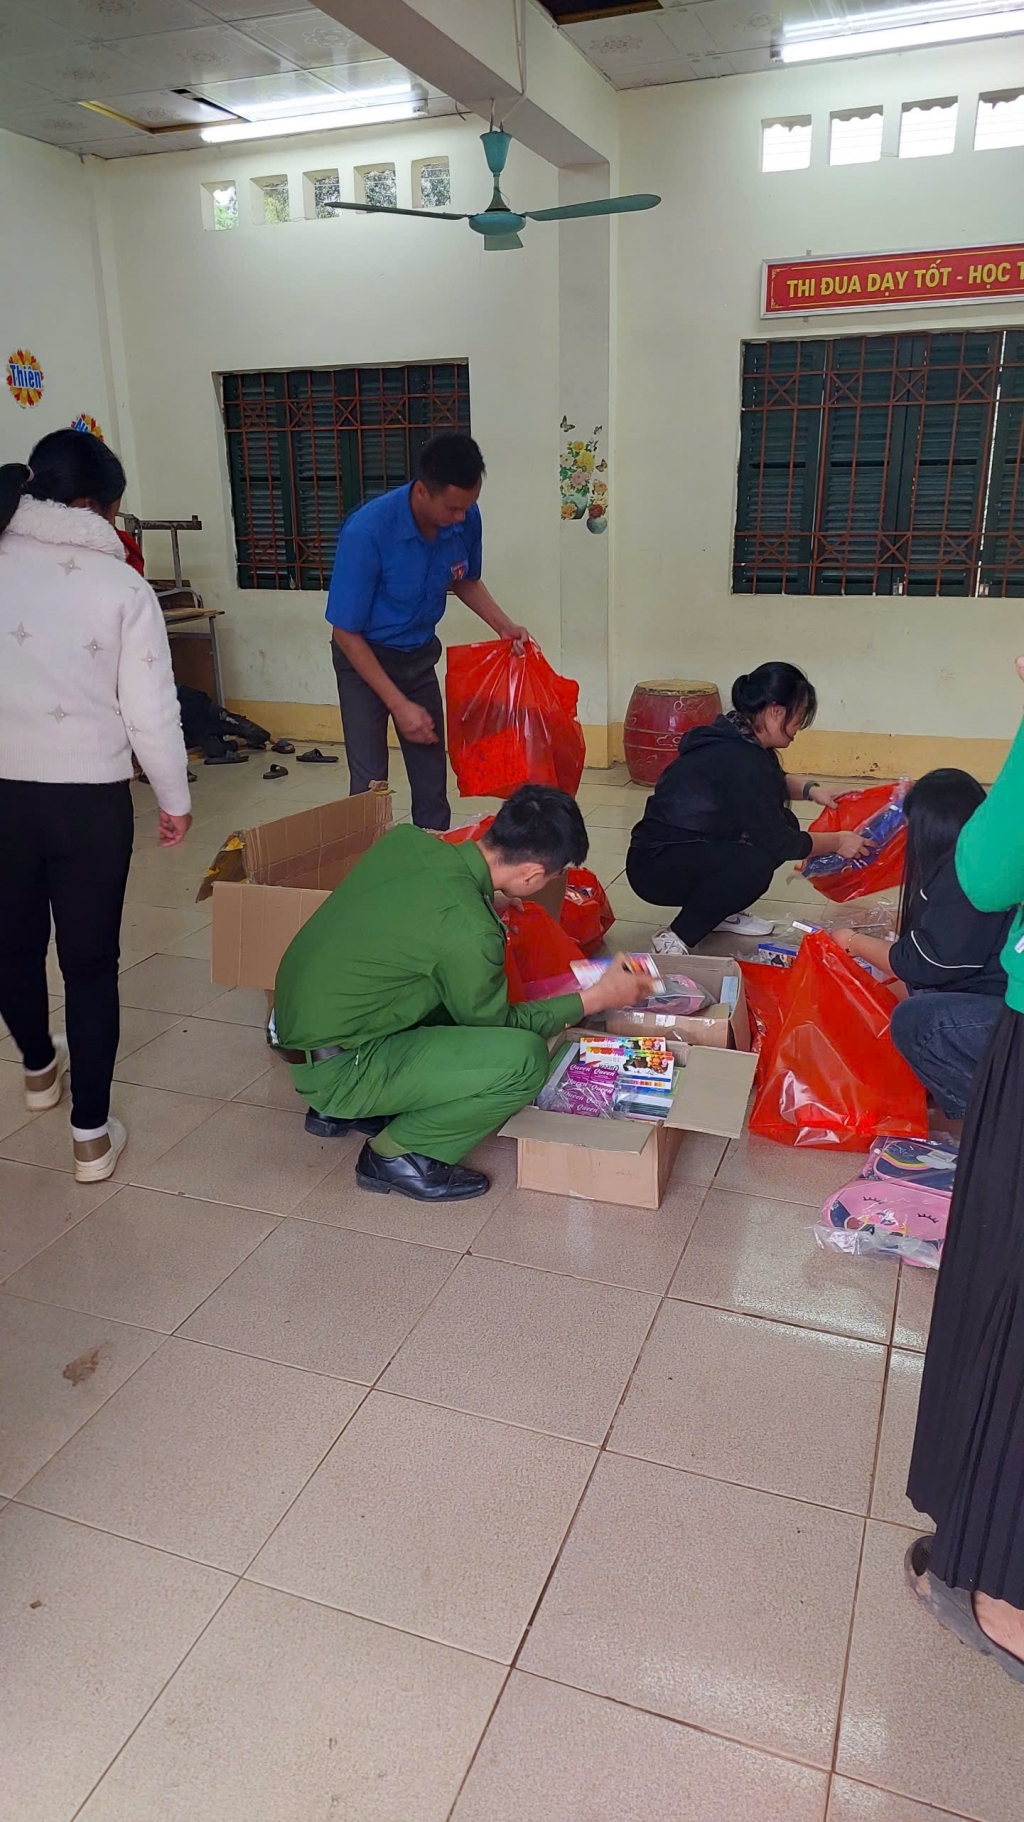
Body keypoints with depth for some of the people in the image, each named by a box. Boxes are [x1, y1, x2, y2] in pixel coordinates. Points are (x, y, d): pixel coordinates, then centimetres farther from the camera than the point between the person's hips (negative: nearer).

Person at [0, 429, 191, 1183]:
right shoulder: (121, 585, -8)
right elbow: (151, 711, -9)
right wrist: (176, 798, 5)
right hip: (89, 798, -2)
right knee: (90, 961, 8)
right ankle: (92, 1133, 15)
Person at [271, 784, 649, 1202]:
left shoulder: (405, 838, -5)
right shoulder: (470, 932, -25)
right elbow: (496, 1025, -5)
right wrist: (596, 998, 0)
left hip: (296, 1020, 8)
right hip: (333, 1068, -8)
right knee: (523, 1059, -17)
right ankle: (396, 1152, 3)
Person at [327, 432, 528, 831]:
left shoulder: (465, 519, -15)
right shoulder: (367, 531, -30)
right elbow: (346, 633, -22)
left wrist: (503, 625, -6)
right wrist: (399, 704, -23)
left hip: (419, 656, 5)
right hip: (365, 658, -4)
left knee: (432, 780, 6)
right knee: (370, 785, -8)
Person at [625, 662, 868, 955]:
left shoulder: (737, 739, 3)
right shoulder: (740, 759, -25)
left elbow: (773, 780, 27)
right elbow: (778, 841, -18)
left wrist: (810, 789, 11)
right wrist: (837, 842, -5)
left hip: (686, 849, 10)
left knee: (785, 823, 6)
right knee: (755, 864, -32)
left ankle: (719, 913, 15)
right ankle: (676, 938, -15)